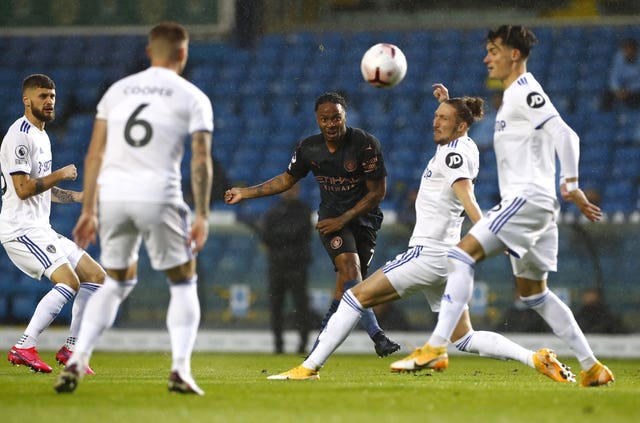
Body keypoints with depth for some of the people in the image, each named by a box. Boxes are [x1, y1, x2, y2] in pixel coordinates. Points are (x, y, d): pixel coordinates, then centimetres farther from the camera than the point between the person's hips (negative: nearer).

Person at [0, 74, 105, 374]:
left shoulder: (42, 136, 18)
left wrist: (82, 196, 16)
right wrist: (60, 175, -12)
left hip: (40, 228, 10)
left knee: (95, 275, 8)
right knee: (69, 281, -23)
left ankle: (71, 348, 9)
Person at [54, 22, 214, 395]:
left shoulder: (117, 91, 16)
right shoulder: (193, 98, 6)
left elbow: (95, 155, 12)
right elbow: (201, 161, -4)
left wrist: (89, 211, 15)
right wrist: (202, 216, -3)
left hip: (111, 196, 4)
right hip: (158, 196, -4)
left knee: (118, 281, 22)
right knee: (183, 282, 14)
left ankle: (77, 361, 8)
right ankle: (180, 368, -2)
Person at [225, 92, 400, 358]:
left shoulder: (366, 145, -16)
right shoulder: (309, 148, -4)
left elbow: (377, 192, -12)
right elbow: (287, 179, 14)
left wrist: (343, 220, -14)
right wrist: (245, 193, 13)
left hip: (363, 217, -1)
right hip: (331, 216, 1)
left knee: (346, 288, -3)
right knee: (350, 267, -25)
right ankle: (376, 335, -33)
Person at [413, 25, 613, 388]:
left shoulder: (525, 93, -10)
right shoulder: (516, 95, 21)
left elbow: (565, 135, -20)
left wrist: (570, 184, -24)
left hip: (528, 198, -11)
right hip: (530, 203, 11)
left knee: (461, 256, -18)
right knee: (534, 293, 14)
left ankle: (437, 346, -26)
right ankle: (593, 368, 15)